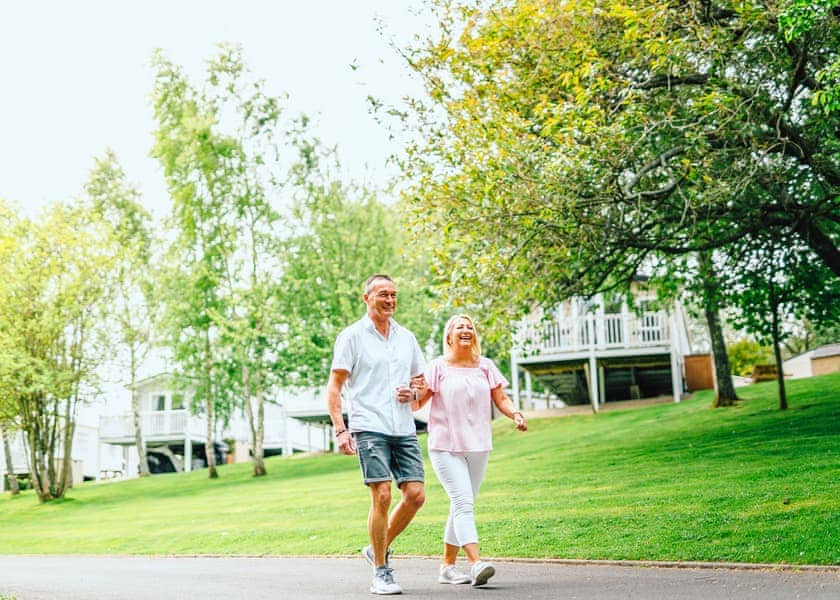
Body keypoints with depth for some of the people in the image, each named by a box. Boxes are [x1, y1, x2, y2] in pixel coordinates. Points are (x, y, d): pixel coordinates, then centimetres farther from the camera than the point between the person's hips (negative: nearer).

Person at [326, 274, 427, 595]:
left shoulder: (406, 337, 16)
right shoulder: (352, 336, 1)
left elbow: (420, 380, 25)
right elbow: (334, 387, -2)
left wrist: (413, 392, 1)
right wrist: (340, 430, -11)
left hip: (404, 429, 5)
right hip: (369, 429, -5)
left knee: (415, 495, -3)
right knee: (381, 496, -11)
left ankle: (379, 549, 20)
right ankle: (381, 572, 3)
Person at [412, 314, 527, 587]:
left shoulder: (486, 366, 10)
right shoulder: (438, 367, 0)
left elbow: (501, 399, 8)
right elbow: (417, 403, -1)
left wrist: (515, 414, -11)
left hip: (478, 447, 5)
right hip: (445, 447, -4)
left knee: (461, 507, 10)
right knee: (463, 503, -17)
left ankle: (447, 565, 20)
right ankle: (476, 563, -26)